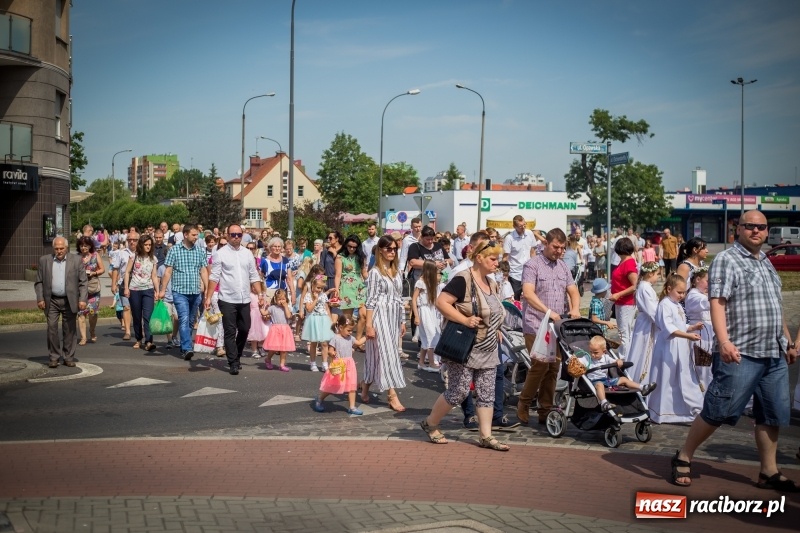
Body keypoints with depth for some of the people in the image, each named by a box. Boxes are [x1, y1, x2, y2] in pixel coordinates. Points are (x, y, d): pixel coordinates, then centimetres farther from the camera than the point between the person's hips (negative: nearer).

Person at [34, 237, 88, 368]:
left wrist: (83, 299, -7)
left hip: (70, 301, 0)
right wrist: (40, 299, -2)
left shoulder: (76, 260, 2)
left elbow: (83, 282, 1)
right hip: (51, 301, 0)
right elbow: (39, 282, 8)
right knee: (52, 328, -4)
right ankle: (54, 357, 4)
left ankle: (69, 357, 13)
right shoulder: (44, 260, 6)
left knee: (69, 330, 4)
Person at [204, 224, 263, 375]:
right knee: (230, 332, -2)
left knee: (244, 329, 10)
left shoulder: (247, 253, 10)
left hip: (245, 300, 4)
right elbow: (214, 277, -7)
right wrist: (208, 297, -13)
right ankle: (233, 364, 2)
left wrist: (260, 293, 2)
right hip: (227, 300, -4)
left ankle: (236, 357, 30)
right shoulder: (220, 254, -3)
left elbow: (254, 276, 12)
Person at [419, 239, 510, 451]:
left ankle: (486, 436, 10)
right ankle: (430, 424, 15)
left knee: (486, 393, 5)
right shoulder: (463, 280, -15)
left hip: (488, 350, 8)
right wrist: (464, 320, -28)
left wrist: (495, 329, 11)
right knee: (459, 391, -5)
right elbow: (441, 302, -23)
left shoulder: (491, 283, 13)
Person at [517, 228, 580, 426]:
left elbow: (573, 291, 17)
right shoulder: (533, 265, -5)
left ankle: (546, 410, 13)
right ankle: (524, 404, 7)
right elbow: (528, 293, -17)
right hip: (536, 326, -6)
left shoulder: (563, 267, 16)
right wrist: (549, 312, -26)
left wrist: (575, 309, -5)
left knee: (554, 367, 5)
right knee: (540, 364, -13)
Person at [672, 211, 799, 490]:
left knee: (772, 415, 9)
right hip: (740, 354, -8)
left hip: (774, 354, 8)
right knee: (717, 412, -5)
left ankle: (769, 472, 18)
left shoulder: (766, 263, 19)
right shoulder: (726, 260, -6)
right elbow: (717, 302, -17)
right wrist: (723, 341, -28)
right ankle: (683, 458, 10)